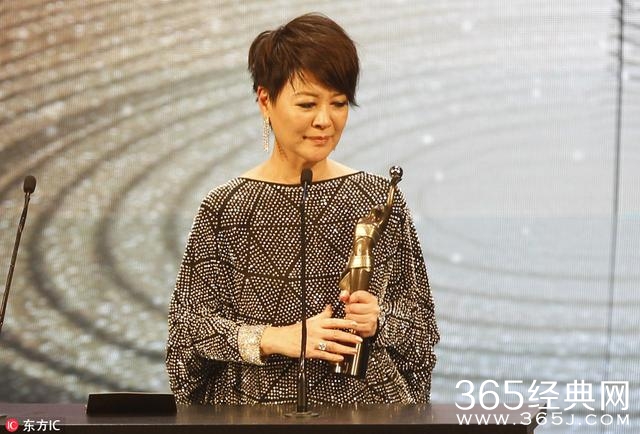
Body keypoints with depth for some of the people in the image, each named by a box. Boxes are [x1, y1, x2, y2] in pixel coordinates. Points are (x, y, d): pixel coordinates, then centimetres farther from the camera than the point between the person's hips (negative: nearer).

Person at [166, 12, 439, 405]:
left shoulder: (381, 200, 4)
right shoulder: (226, 208, -1)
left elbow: (418, 314, 10)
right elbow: (191, 325, -2)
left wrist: (378, 320, -10)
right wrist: (277, 339, -14)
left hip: (366, 402, 2)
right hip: (257, 406, -2)